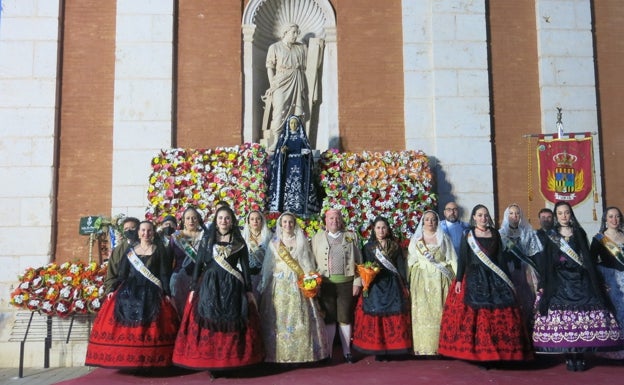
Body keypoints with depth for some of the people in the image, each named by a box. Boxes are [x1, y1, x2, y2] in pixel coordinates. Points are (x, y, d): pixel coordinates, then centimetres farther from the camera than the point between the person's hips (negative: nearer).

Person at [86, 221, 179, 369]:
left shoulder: (159, 250, 7)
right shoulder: (130, 250, 14)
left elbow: (164, 273, 3)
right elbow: (122, 273, 13)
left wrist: (166, 293, -7)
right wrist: (113, 289, 2)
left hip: (151, 292, -2)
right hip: (129, 290, 3)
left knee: (151, 325, -12)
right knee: (125, 323, -10)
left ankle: (149, 361, -8)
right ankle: (123, 358, -4)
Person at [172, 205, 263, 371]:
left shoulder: (239, 242, 7)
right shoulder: (206, 240, 8)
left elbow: (245, 268, 7)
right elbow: (198, 265, 6)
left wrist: (249, 290, 1)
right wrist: (194, 288, 0)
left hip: (233, 287, 0)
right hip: (209, 286, 0)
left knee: (231, 324, -1)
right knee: (208, 323, -5)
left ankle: (231, 361, 7)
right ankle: (209, 362, 4)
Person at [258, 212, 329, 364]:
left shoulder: (301, 241, 9)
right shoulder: (274, 242, 11)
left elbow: (308, 263, 3)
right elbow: (268, 266, 10)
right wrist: (265, 286, 5)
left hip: (297, 285, -1)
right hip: (280, 285, 1)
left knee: (298, 317, -4)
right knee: (280, 318, -2)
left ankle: (299, 353, 2)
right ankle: (280, 353, 3)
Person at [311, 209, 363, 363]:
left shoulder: (351, 236, 10)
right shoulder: (317, 238, 9)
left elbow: (358, 261, 7)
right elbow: (312, 262, 3)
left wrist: (357, 282, -1)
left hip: (346, 283, 0)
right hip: (325, 283, 0)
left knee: (345, 318, 5)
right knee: (329, 318, 4)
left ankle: (347, 352, 15)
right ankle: (327, 353, 12)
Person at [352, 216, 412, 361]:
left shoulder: (395, 246, 11)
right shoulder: (368, 247, 8)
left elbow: (401, 267, 8)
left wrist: (404, 286, 4)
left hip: (393, 286, 1)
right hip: (374, 286, -1)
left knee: (393, 318, -4)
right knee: (374, 317, -6)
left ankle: (391, 348, 3)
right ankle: (377, 350, 1)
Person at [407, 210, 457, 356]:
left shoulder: (443, 238, 9)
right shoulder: (416, 239, 11)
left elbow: (452, 259, 6)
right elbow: (410, 261, 10)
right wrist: (408, 282, 3)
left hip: (439, 280, 0)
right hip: (420, 279, 1)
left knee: (437, 311, -4)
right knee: (421, 312, -3)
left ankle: (437, 346, 2)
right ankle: (422, 347, 2)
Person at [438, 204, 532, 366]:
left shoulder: (495, 234, 12)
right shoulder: (468, 235, 5)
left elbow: (501, 258, 11)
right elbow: (462, 258, 2)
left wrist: (507, 280, 8)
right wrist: (458, 280, -5)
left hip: (494, 279, 3)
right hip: (474, 278, -2)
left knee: (499, 314, -5)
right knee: (474, 315, -9)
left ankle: (490, 354, 2)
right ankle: (477, 353, -2)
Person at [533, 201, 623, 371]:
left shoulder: (579, 233, 12)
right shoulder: (551, 236, 8)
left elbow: (587, 258, 11)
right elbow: (546, 262, 5)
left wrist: (594, 281, 4)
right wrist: (543, 285, -2)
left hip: (580, 281, 1)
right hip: (560, 282, -1)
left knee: (583, 315, -7)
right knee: (562, 317, -8)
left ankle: (581, 355, 0)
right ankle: (569, 357, -2)